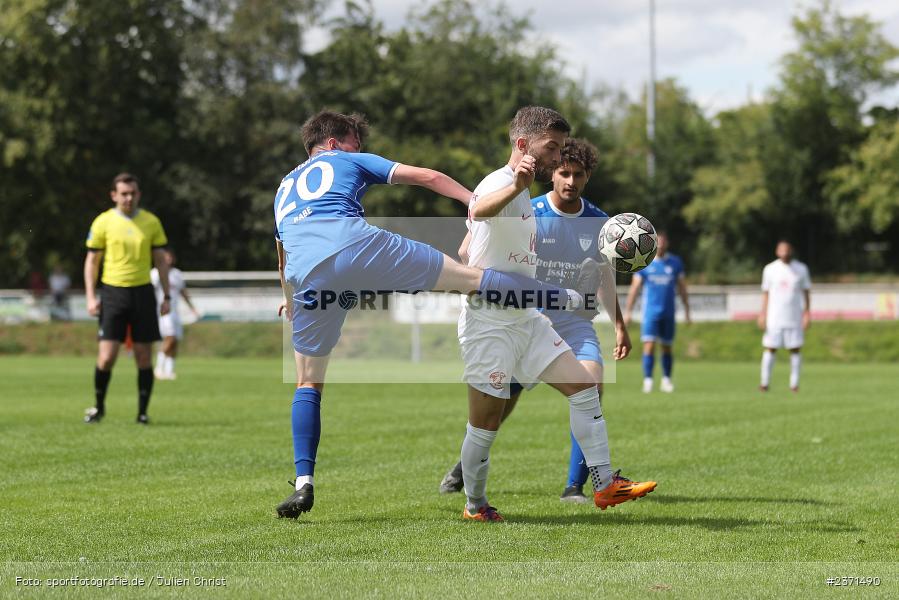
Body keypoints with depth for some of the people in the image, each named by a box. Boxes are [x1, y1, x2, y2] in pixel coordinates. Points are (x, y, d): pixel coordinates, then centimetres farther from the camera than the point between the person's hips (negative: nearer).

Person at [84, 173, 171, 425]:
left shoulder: (151, 222, 6)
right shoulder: (103, 222, 1)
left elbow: (161, 261, 11)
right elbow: (92, 261, 5)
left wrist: (166, 296, 6)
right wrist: (91, 297, -3)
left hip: (142, 292, 2)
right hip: (113, 291, -2)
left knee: (144, 356, 1)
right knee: (107, 356, -7)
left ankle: (142, 412, 10)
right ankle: (99, 406, 14)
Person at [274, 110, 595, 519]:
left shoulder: (283, 188, 38)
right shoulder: (349, 162, 25)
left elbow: (282, 260, 50)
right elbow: (426, 177, 17)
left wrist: (290, 301, 66)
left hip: (305, 274, 4)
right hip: (355, 243, -4)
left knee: (308, 383, 14)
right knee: (468, 277, 1)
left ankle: (304, 482, 3)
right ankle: (562, 299, 3)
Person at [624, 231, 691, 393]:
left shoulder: (675, 262, 5)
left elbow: (682, 288, 11)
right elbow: (634, 288, 3)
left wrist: (687, 312, 8)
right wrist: (628, 312, -1)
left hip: (668, 312, 2)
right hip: (650, 312, -2)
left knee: (666, 348, 8)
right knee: (649, 345, -12)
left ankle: (666, 380, 20)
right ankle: (647, 380, -10)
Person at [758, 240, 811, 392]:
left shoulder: (801, 269, 4)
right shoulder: (770, 269, 4)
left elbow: (806, 292, 8)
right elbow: (765, 293, 7)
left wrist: (807, 313, -1)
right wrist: (762, 314, 0)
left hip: (794, 318, 0)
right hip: (774, 317, 0)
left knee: (795, 349, -1)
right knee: (770, 348, -3)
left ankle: (794, 384, 3)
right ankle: (765, 383, 2)